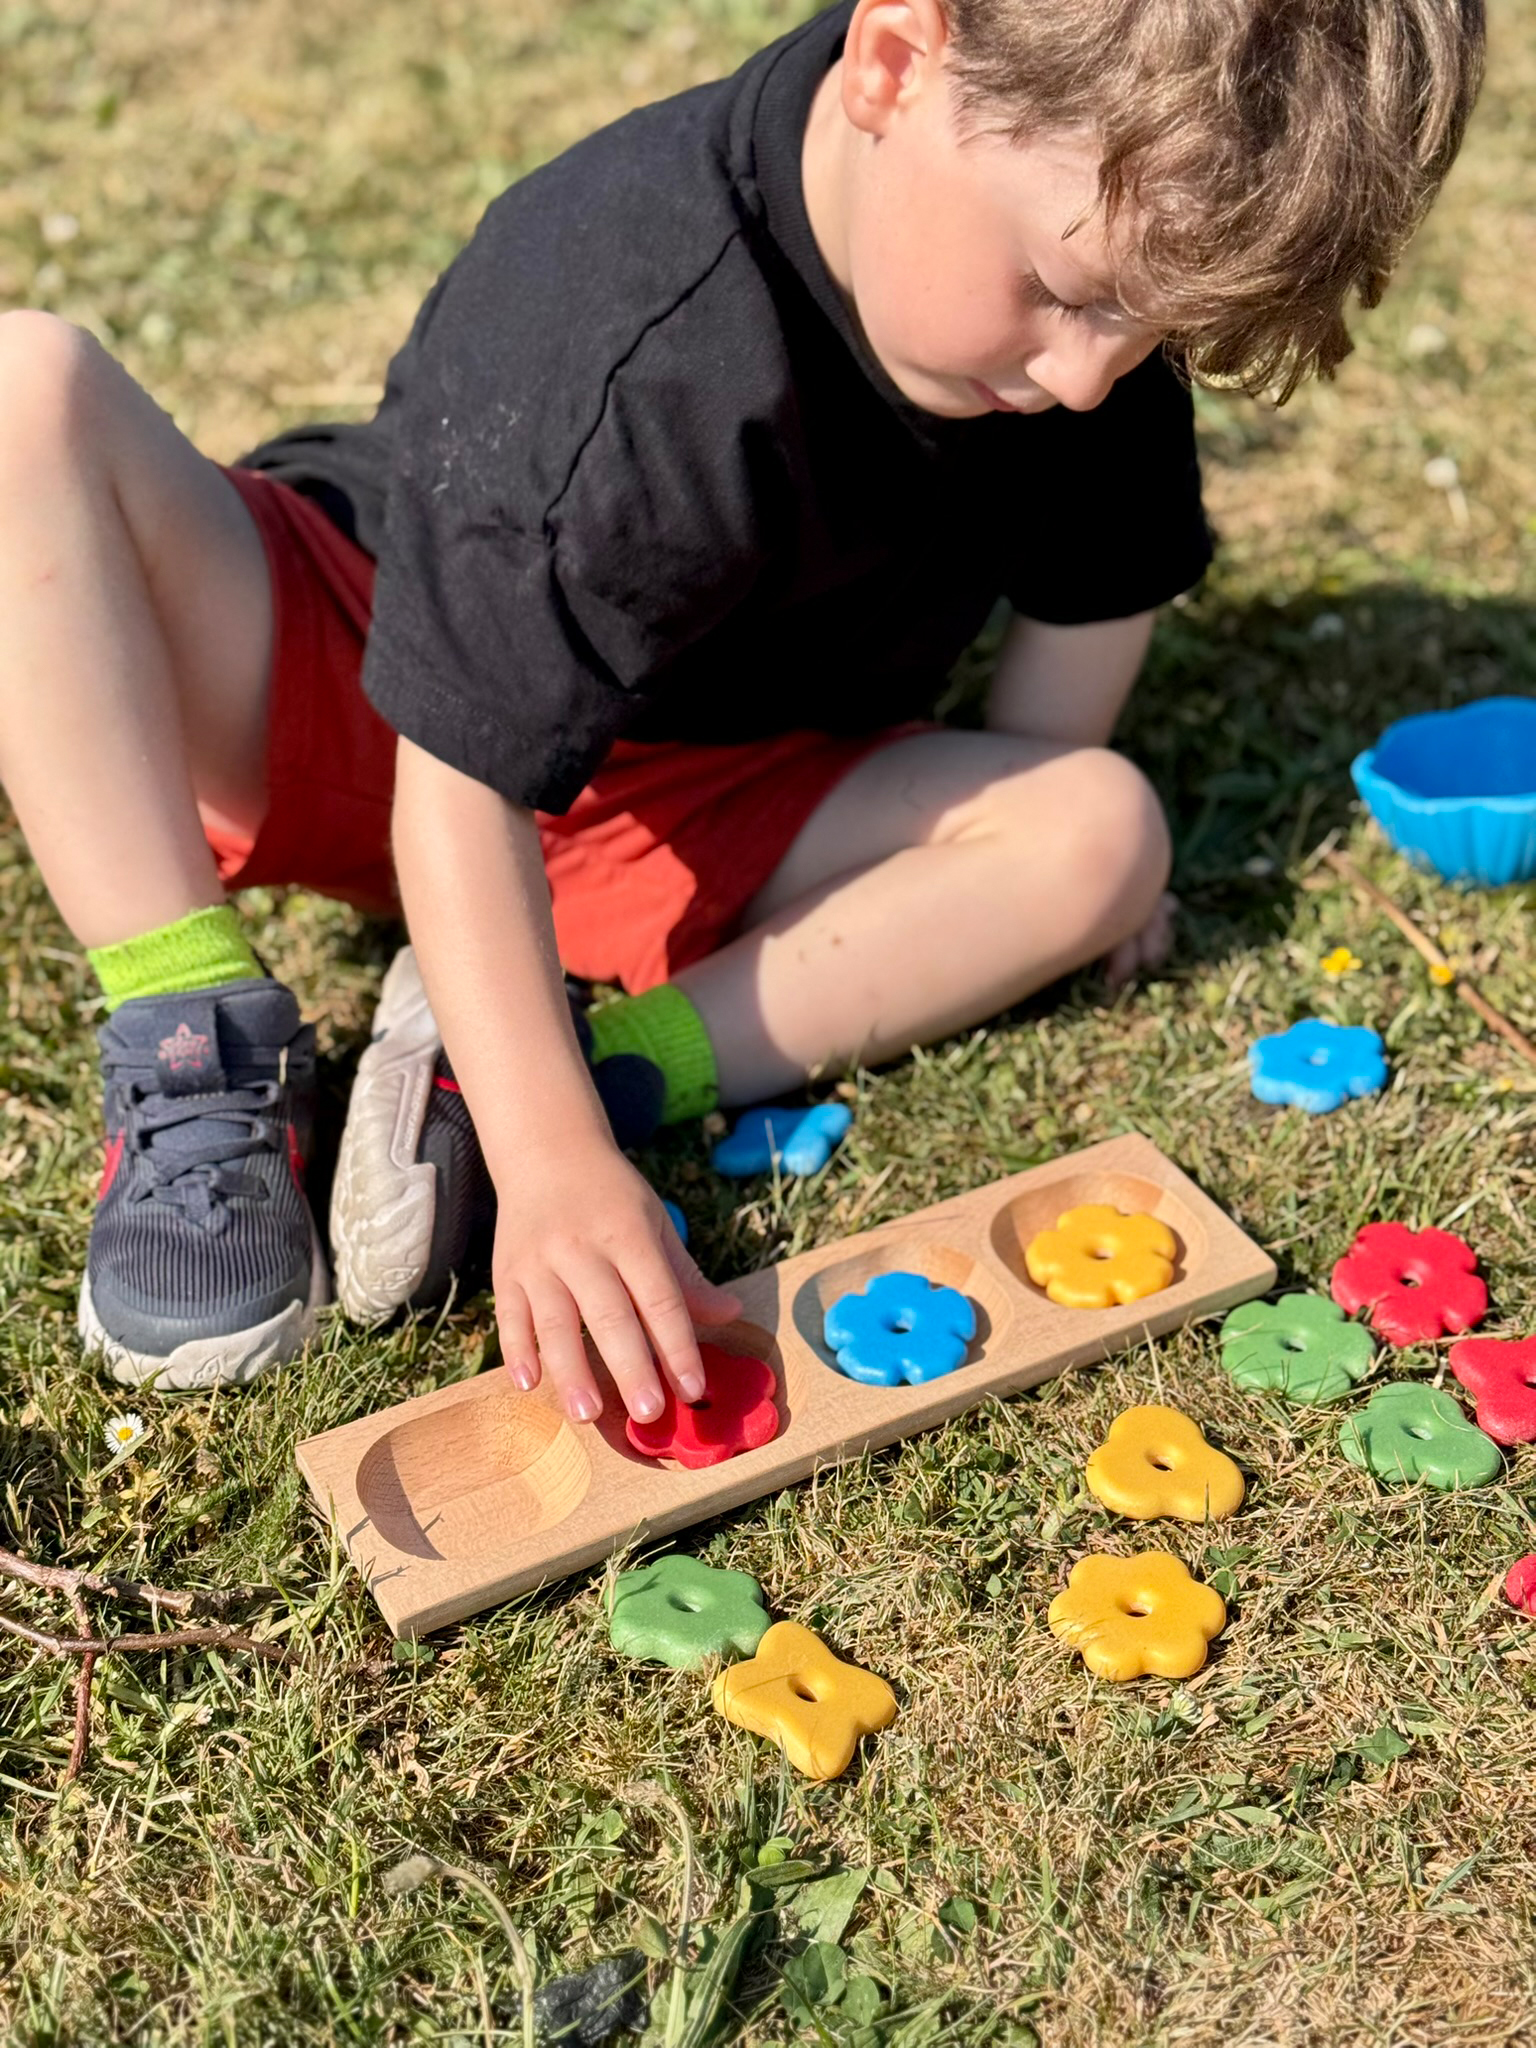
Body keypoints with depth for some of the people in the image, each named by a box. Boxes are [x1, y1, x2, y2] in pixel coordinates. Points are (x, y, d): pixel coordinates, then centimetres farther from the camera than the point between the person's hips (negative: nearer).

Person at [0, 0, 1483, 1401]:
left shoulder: (1097, 249, -14)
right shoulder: (625, 350, -34)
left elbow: (1088, 586, 4)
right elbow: (466, 777, -31)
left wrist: (1037, 864, 7)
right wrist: (557, 1159, -38)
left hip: (691, 805, 5)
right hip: (377, 707, -4)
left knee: (1103, 833, -19)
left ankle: (477, 1077, -25)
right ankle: (206, 1067, -27)